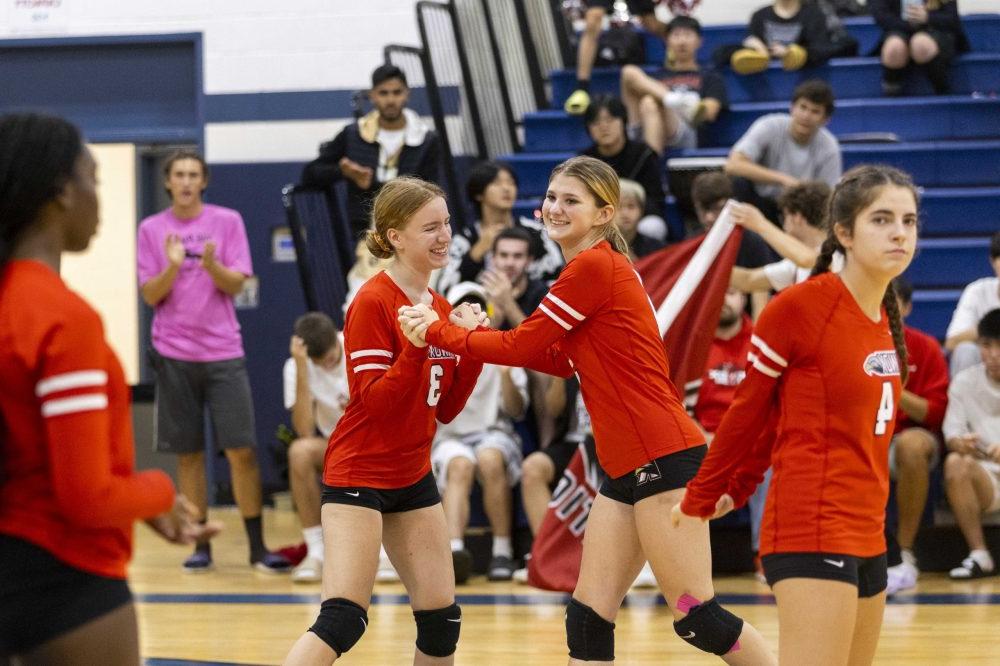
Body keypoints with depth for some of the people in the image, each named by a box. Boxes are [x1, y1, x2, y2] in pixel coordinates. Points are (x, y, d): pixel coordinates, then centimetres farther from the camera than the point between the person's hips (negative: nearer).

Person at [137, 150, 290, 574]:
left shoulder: (227, 222, 4)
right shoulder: (152, 229, 5)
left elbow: (236, 285, -1)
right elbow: (150, 296, 1)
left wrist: (211, 265, -20)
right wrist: (173, 267, -17)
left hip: (222, 350, -1)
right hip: (174, 354, 1)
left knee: (242, 450, -6)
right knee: (188, 454, 2)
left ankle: (257, 547, -2)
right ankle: (201, 546, 10)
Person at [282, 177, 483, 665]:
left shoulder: (440, 309, 9)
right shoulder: (373, 303, -14)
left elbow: (445, 409, 10)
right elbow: (373, 400, -19)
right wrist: (419, 344, -29)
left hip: (413, 476, 8)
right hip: (358, 474, -8)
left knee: (441, 617, 8)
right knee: (343, 619, -18)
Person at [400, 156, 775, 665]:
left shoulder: (593, 267, -12)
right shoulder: (600, 267, 16)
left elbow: (520, 347, -10)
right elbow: (562, 360, 20)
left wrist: (437, 332, 1)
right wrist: (470, 334, 10)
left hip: (663, 459, -10)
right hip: (627, 467, 10)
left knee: (696, 618, -8)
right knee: (588, 616, 7)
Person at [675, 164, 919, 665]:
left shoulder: (887, 317, 12)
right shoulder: (799, 307, -11)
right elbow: (747, 411, -1)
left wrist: (737, 491, 20)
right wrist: (700, 500, 9)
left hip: (867, 537, 8)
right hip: (813, 533, -8)